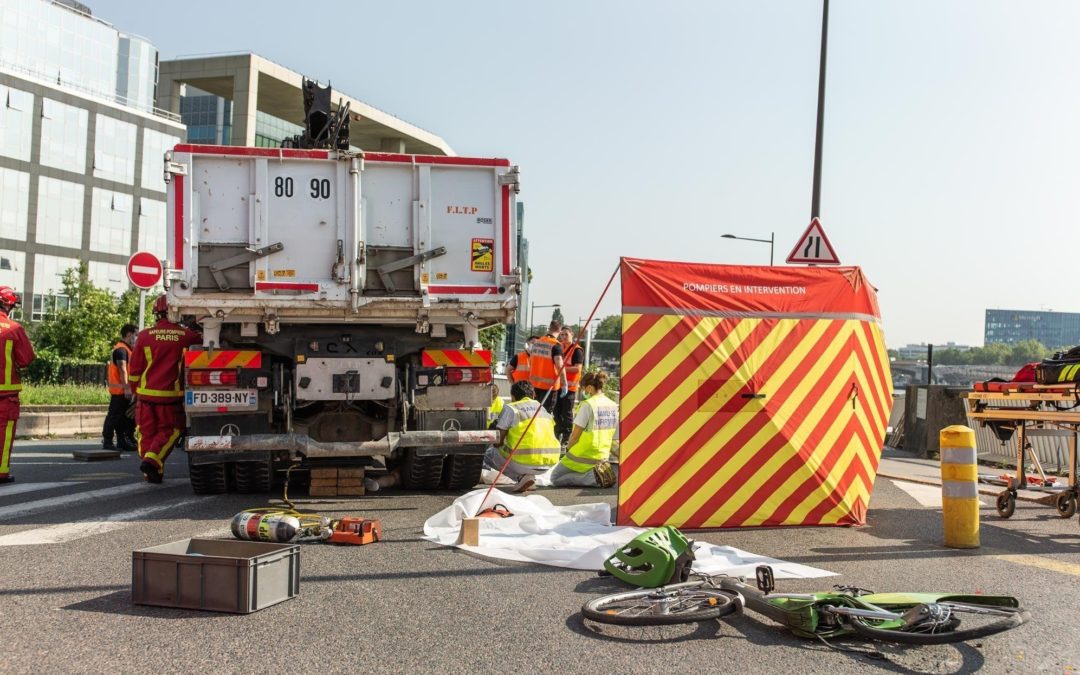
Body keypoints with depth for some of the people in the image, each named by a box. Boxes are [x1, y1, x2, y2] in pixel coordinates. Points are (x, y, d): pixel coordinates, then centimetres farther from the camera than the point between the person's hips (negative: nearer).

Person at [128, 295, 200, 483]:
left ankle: (153, 472, 15)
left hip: (146, 393, 2)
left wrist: (135, 391, 16)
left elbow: (134, 369, 3)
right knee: (169, 431, 10)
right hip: (171, 395, -2)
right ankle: (152, 460, -10)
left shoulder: (144, 336, -2)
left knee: (147, 431, 13)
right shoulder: (186, 336, -7)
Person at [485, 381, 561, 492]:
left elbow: (498, 441, 3)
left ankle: (521, 477, -2)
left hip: (525, 461, -6)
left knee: (488, 455, 17)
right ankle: (528, 475, 10)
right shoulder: (542, 408, 19)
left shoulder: (510, 408, 2)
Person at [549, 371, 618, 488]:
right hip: (603, 457, 8)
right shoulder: (614, 406, 3)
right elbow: (612, 437, 10)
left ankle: (593, 476, -11)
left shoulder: (588, 405, -17)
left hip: (583, 457, -8)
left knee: (555, 479, 8)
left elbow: (575, 435, -15)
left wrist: (568, 449, 4)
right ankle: (600, 471, 4)